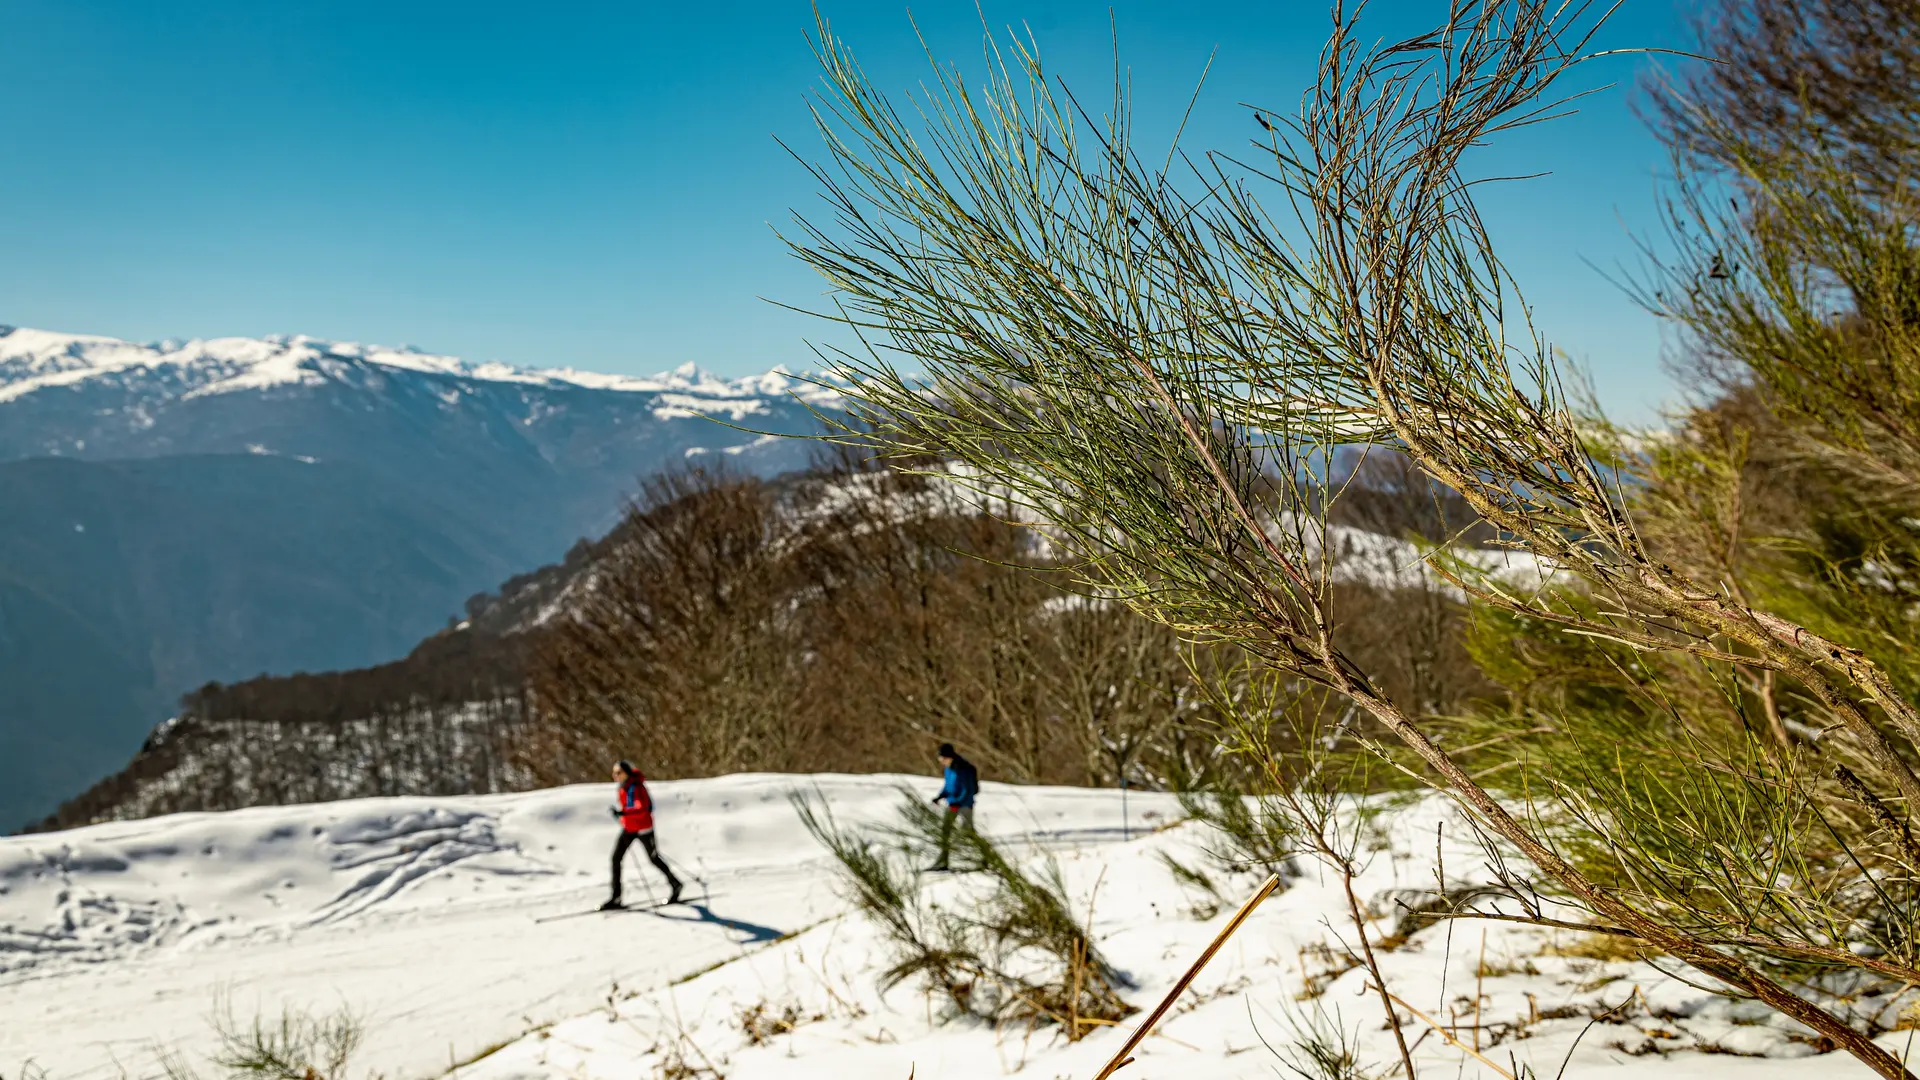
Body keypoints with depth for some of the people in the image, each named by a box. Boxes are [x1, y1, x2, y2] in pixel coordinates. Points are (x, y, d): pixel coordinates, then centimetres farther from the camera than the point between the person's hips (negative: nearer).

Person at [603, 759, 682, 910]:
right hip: (628, 828, 8)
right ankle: (616, 898, 1)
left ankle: (676, 885, 30)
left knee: (654, 859, 8)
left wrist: (623, 813, -51)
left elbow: (643, 809, -38)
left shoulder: (635, 787, -26)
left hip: (642, 828, -8)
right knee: (615, 859, -2)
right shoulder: (624, 785, 0)